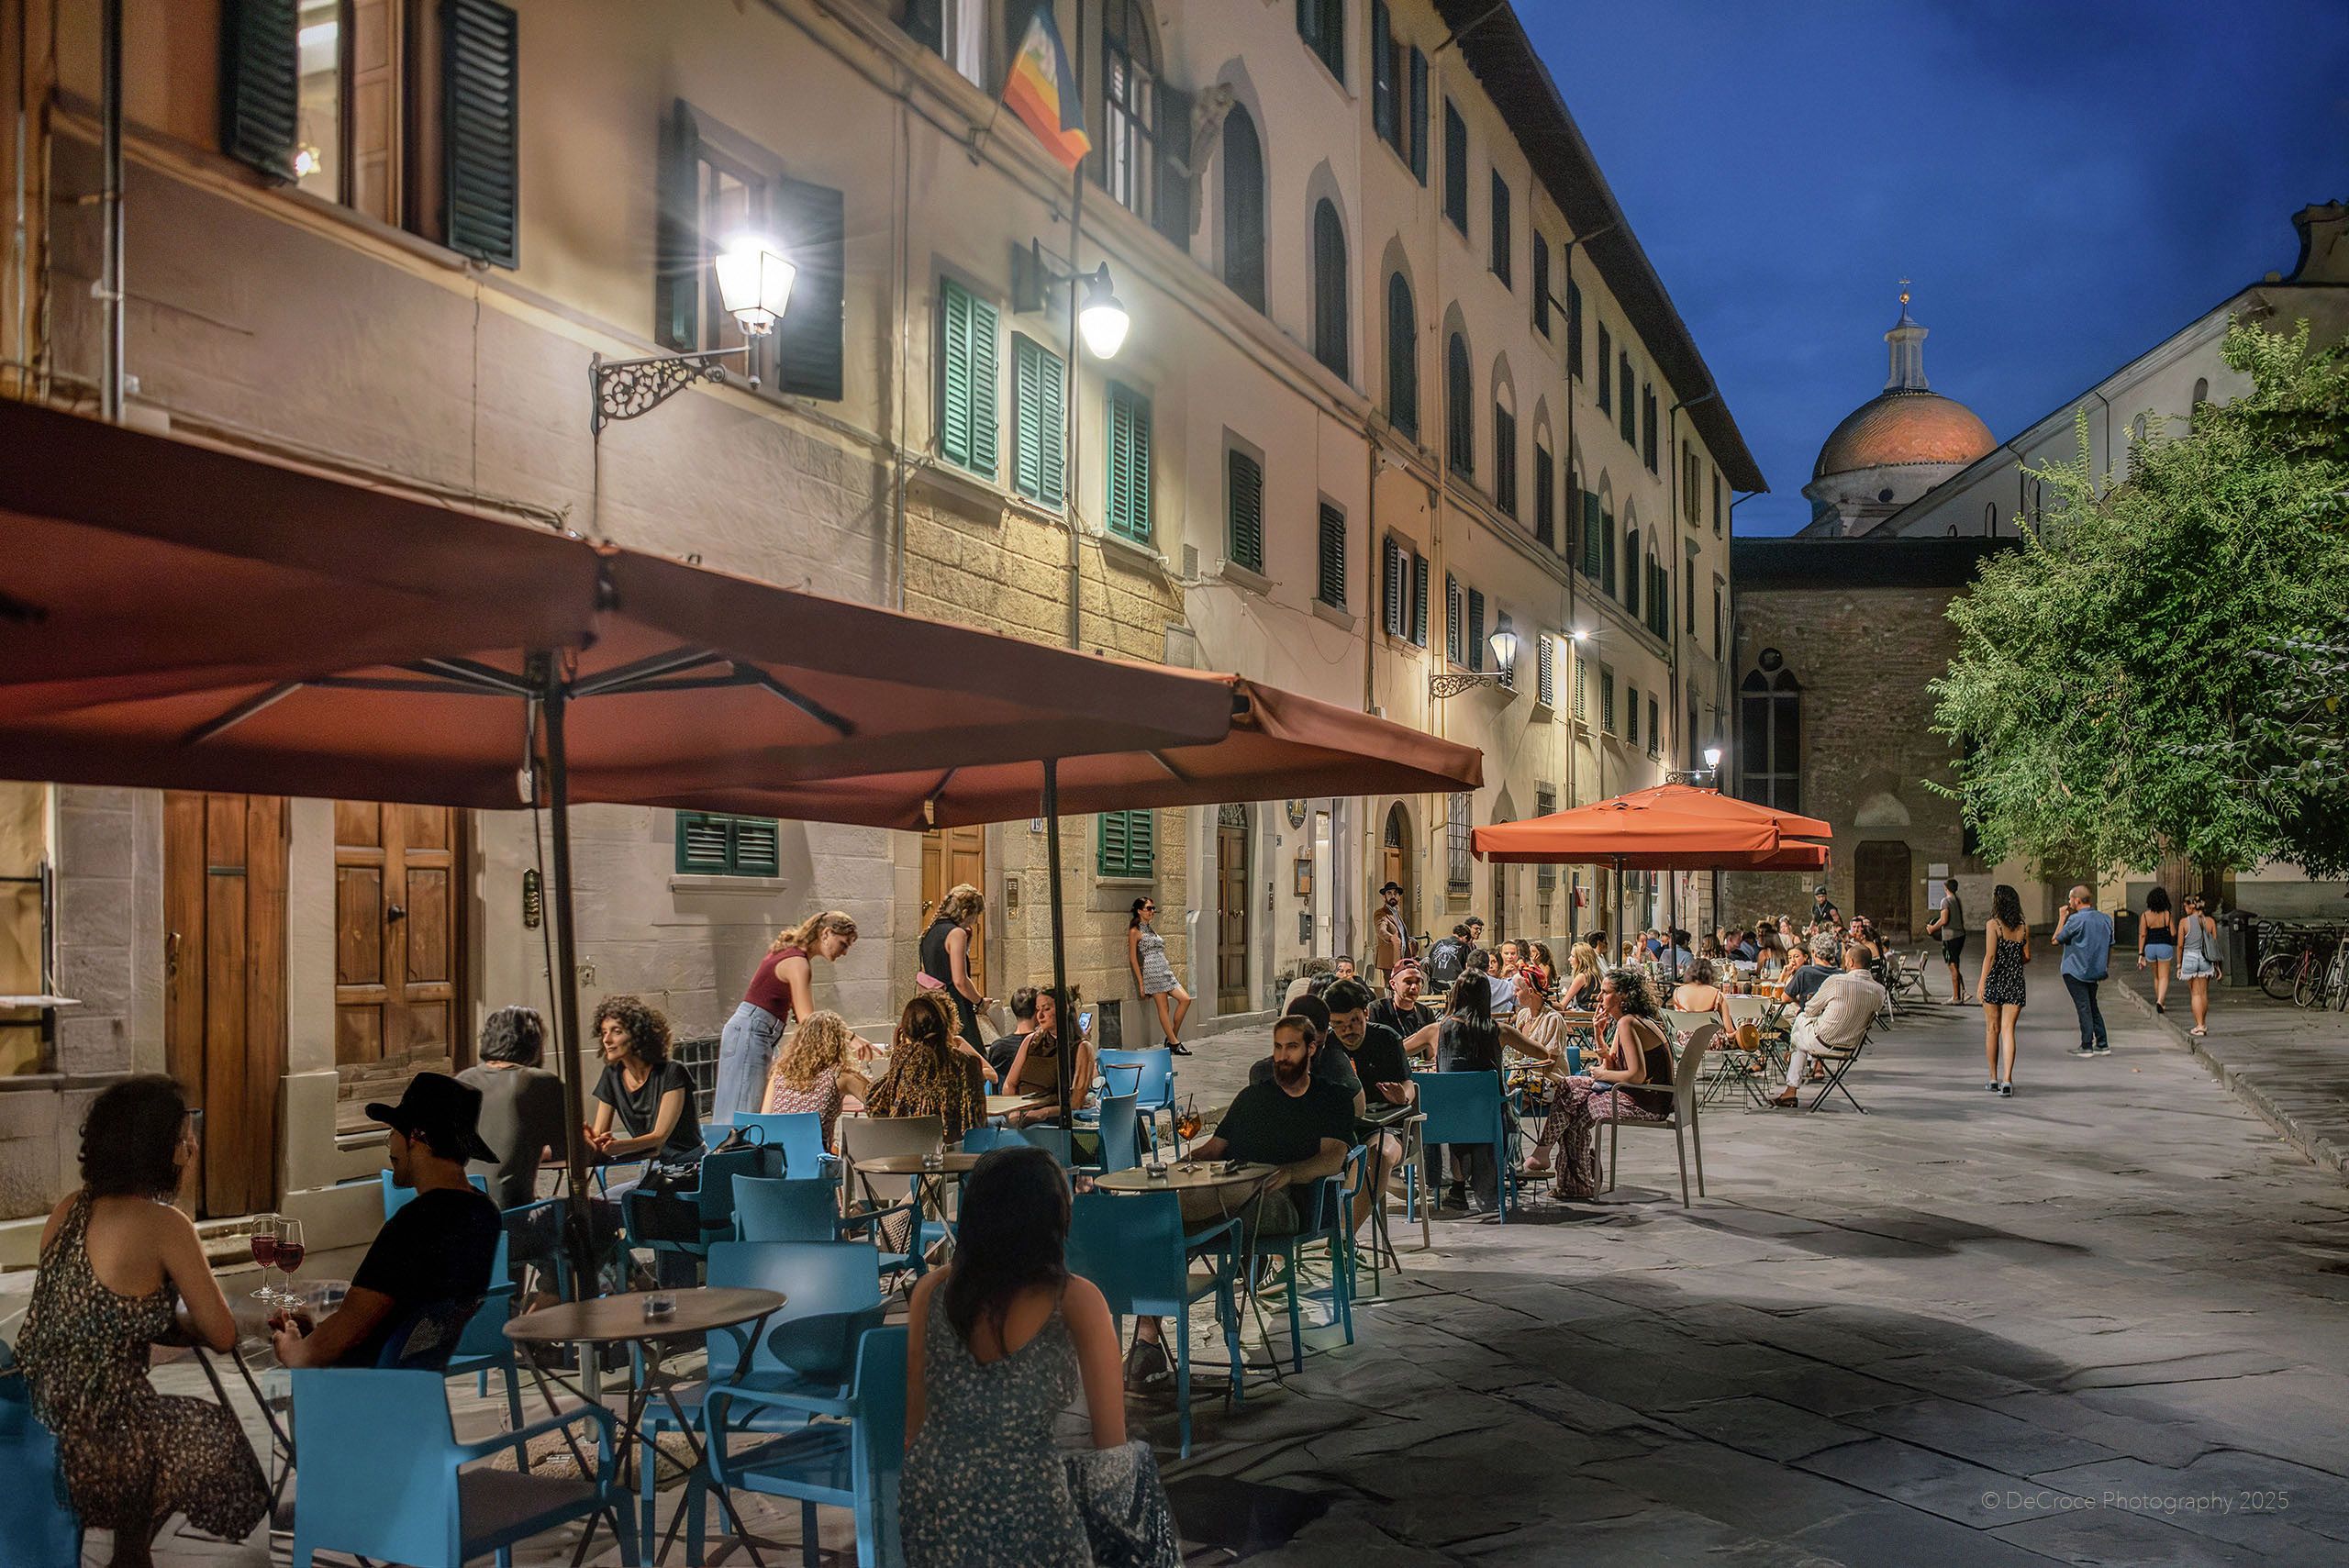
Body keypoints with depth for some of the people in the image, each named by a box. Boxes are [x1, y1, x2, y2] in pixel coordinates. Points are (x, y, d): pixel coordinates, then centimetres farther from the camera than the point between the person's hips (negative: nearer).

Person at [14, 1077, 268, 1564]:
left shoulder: (71, 1208, 4)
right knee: (216, 1434, 19)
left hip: (32, 1423, 8)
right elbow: (222, 1335, -10)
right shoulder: (164, 1224, -17)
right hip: (88, 1442, -8)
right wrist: (181, 1320, 10)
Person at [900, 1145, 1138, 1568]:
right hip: (1026, 1507, -3)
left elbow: (912, 1418, 5)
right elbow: (1111, 1438, -8)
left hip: (930, 1496, 4)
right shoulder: (1078, 1302, -13)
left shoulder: (933, 1289, -4)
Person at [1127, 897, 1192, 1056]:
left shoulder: (1150, 930, 21)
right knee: (1163, 1007, -7)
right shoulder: (1135, 932, -3)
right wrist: (1141, 982, -11)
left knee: (1185, 999, -2)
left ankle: (1172, 1037, 5)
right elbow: (1133, 958, -7)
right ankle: (1174, 1043, -4)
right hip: (1152, 971, -8)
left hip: (1165, 971, 8)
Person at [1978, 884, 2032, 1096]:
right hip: (2015, 983, 3)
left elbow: (1990, 956, -12)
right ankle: (2007, 1080, -11)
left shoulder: (1993, 925, -7)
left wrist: (1981, 983, -11)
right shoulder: (2024, 929, 5)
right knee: (2008, 1030, 1)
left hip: (1994, 981, -3)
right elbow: (2027, 957, 12)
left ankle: (1994, 1078, 17)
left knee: (1992, 1030, 10)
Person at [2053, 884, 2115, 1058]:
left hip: (2075, 972, -7)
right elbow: (2110, 947, 12)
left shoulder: (2076, 919, -18)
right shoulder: (2105, 919, 5)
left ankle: (2087, 1046, 0)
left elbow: (2056, 940, -8)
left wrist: (2063, 918, -2)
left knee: (2083, 1007, -2)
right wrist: (2106, 969, 21)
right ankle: (2102, 1044, 16)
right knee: (2092, 1006, 16)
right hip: (2096, 971, 7)